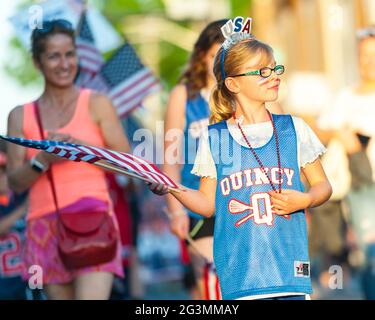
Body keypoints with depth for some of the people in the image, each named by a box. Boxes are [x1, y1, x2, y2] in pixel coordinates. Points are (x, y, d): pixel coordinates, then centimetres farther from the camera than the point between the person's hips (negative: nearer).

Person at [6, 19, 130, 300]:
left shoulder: (97, 104, 7)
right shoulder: (20, 116, 12)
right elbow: (16, 182, 7)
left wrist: (81, 146, -13)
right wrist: (42, 160, -12)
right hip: (44, 223, 3)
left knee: (92, 295, -17)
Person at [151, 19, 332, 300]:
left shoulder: (294, 129, 7)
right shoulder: (214, 138, 5)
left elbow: (322, 185, 14)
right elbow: (208, 204, 10)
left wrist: (304, 200, -7)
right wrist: (172, 189, -6)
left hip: (288, 265, 1)